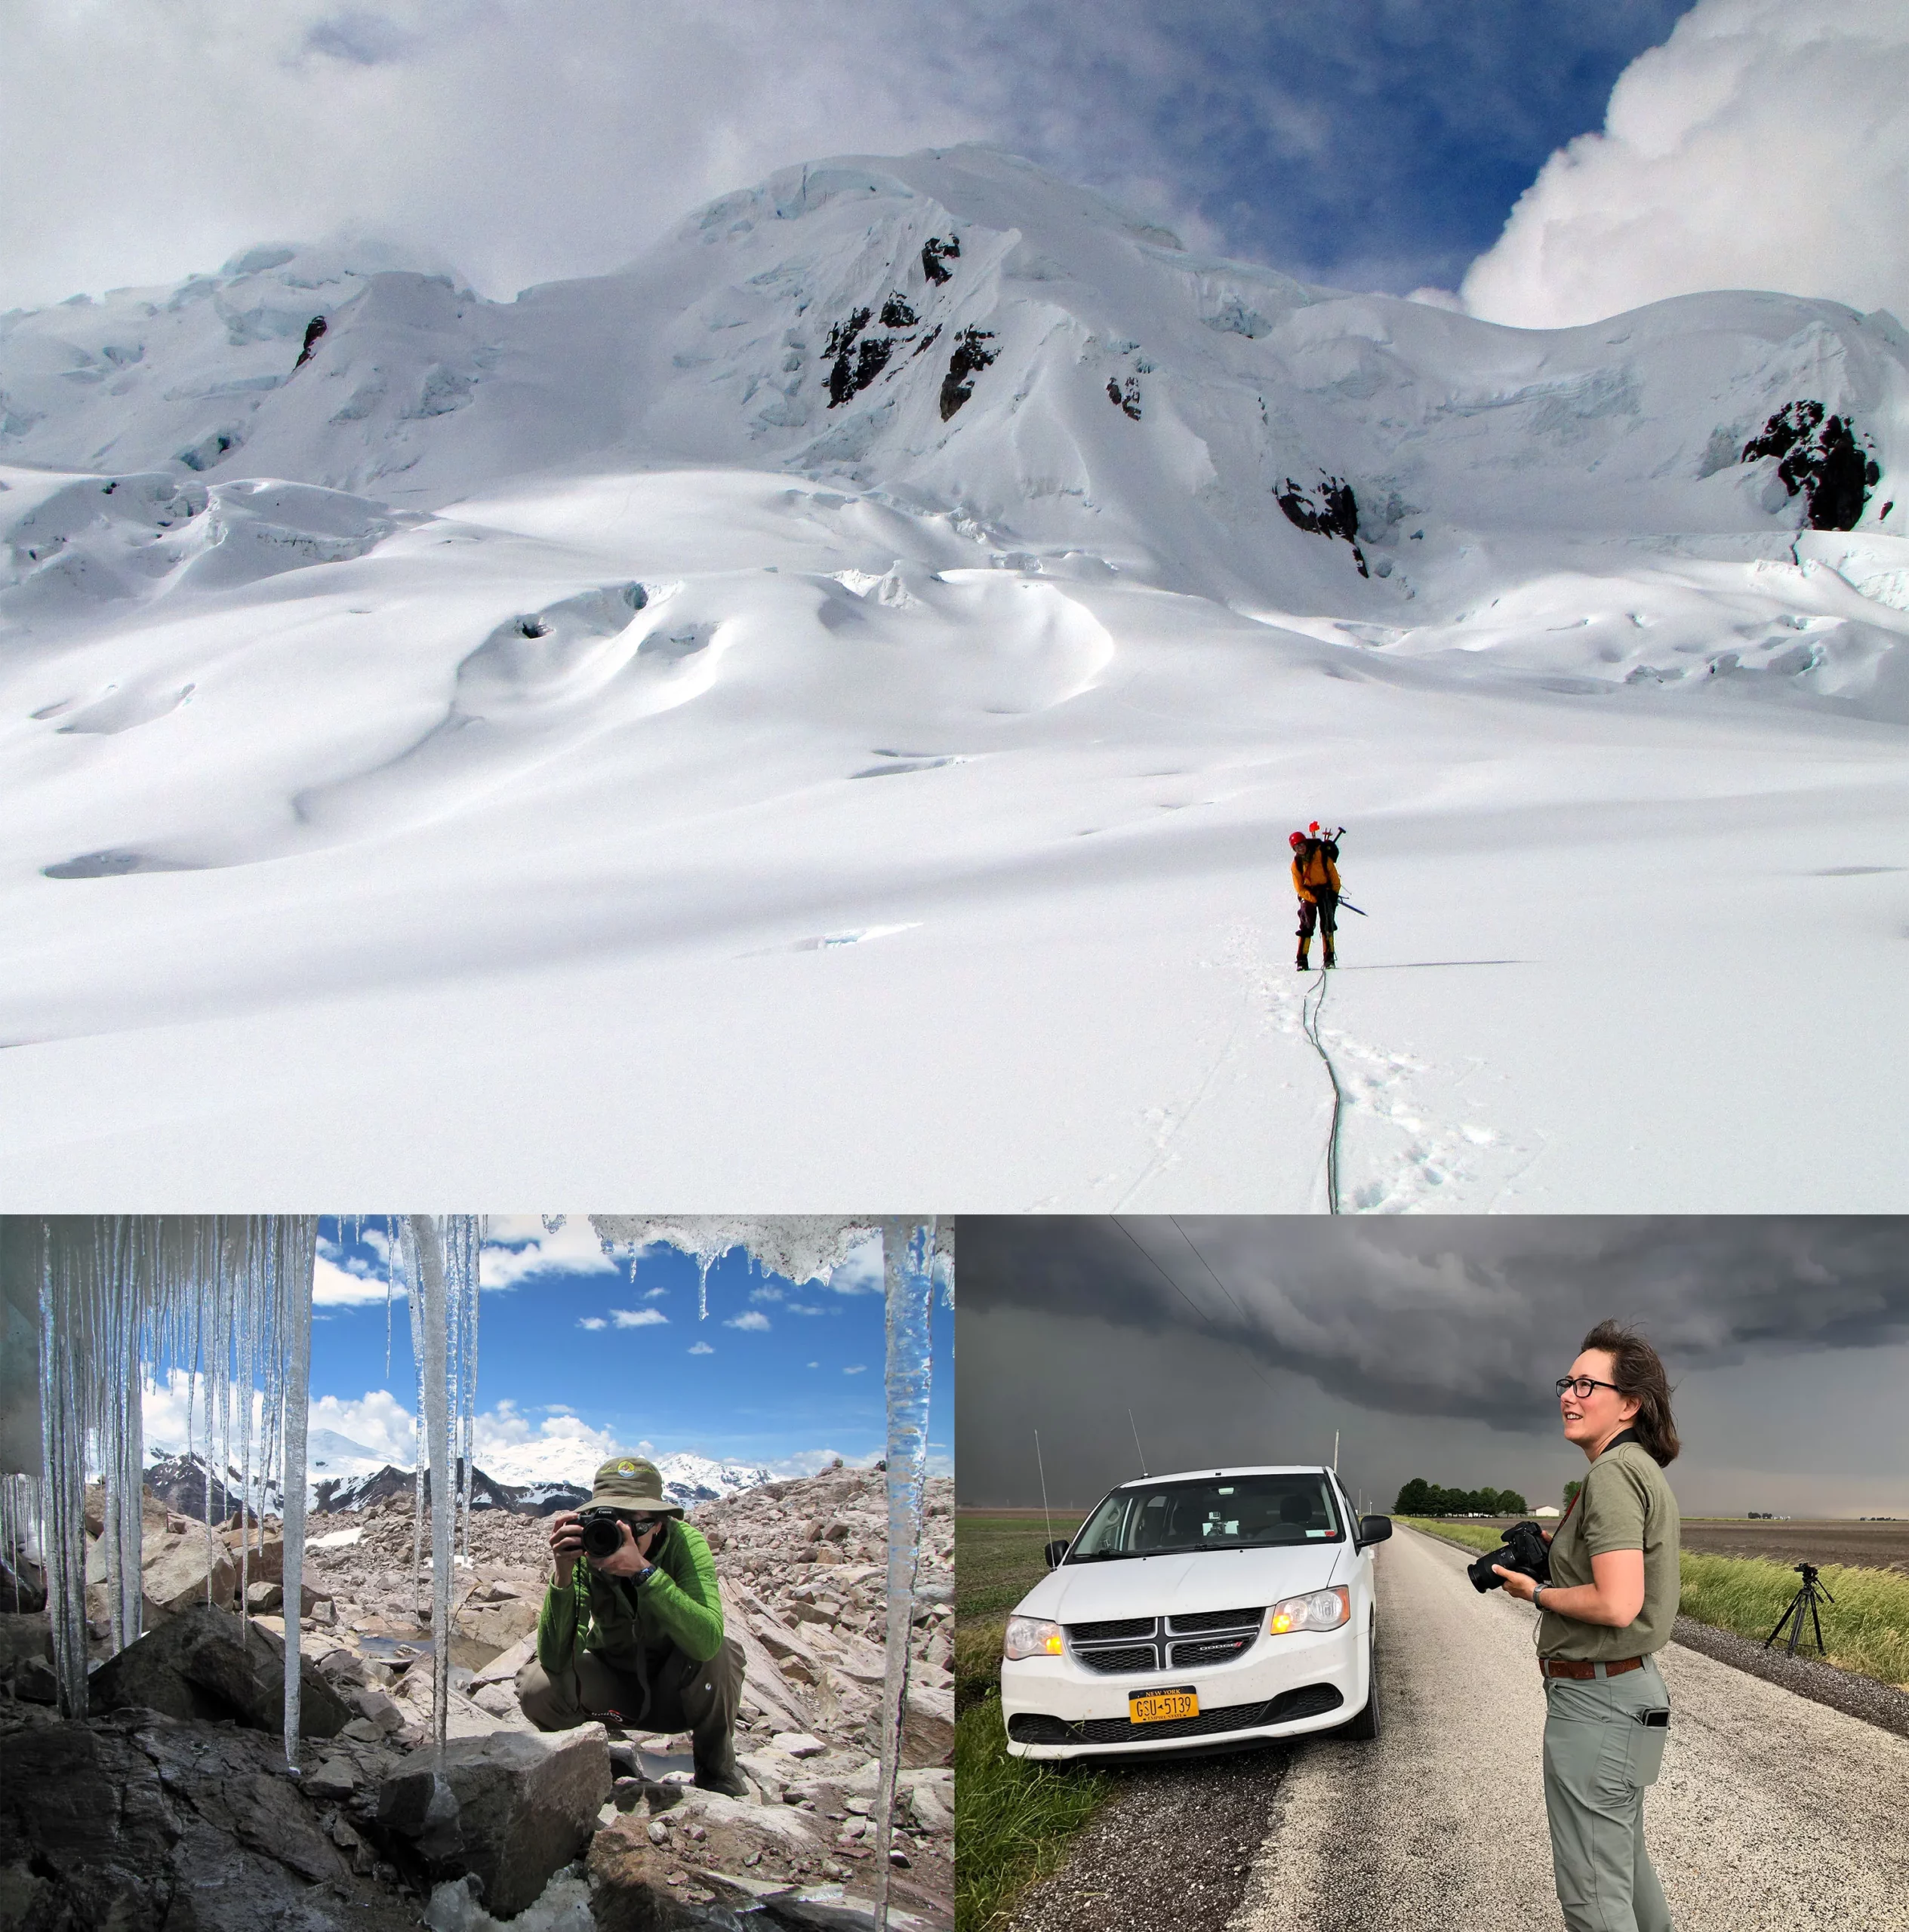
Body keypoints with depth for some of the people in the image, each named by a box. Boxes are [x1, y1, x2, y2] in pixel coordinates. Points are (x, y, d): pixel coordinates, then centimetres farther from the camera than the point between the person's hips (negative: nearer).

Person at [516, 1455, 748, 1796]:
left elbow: (707, 1639, -44)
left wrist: (643, 1571, -51)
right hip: (611, 1683, 2)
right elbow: (554, 1659, -30)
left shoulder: (685, 1542, -26)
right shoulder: (582, 1553, -21)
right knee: (536, 1688, -26)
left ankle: (717, 1770, -5)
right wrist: (562, 1575, -43)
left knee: (715, 1652, -34)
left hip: (678, 1690, -2)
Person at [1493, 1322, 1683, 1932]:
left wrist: (1534, 1592, -12)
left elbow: (1616, 1605, -27)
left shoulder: (1613, 1474, -20)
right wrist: (1561, 1545, 10)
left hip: (1596, 1700, -11)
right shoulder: (1645, 1469, 12)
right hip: (1632, 1684, 11)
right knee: (1624, 1853, 24)